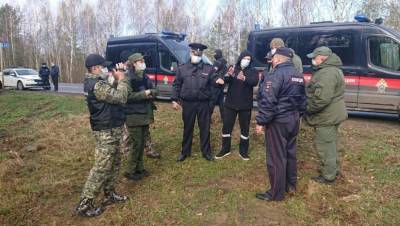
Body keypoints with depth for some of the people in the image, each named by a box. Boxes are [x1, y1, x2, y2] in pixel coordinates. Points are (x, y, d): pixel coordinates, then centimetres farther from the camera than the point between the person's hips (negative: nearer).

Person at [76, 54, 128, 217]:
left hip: (111, 128, 11)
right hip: (107, 131, -11)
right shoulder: (97, 85, -23)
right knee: (102, 167, -4)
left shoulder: (95, 82, 11)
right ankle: (84, 205, 5)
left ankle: (109, 194, 32)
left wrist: (116, 80, 5)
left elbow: (112, 95, 15)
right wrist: (122, 79, -10)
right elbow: (121, 98, -23)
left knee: (114, 163, 19)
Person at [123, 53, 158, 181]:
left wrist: (151, 93, -4)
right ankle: (130, 171, 10)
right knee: (136, 143, -3)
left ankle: (139, 168, 26)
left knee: (142, 143, 13)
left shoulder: (145, 77, 13)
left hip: (145, 114, 8)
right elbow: (128, 96, -20)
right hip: (134, 115, -7)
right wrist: (144, 94, -20)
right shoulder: (129, 78, -11)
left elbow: (153, 91, 17)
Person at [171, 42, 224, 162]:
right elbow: (176, 85, 6)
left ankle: (206, 152, 23)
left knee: (205, 128, 8)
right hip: (188, 103, 0)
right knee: (187, 128, 12)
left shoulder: (208, 68, 3)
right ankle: (185, 152, 27)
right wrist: (174, 99, 0)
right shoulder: (182, 68, 5)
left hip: (203, 103, 0)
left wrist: (217, 80, -29)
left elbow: (213, 80, -5)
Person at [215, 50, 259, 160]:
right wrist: (228, 75, -37)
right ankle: (225, 149, 21)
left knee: (245, 128, 8)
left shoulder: (253, 71, 0)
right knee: (226, 126, 6)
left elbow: (254, 82, -21)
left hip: (245, 105, -1)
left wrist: (244, 79, -41)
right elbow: (225, 80, -13)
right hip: (230, 103, 1)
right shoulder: (233, 68, 4)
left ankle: (243, 151, 22)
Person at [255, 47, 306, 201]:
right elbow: (302, 100, 20)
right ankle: (291, 185, 34)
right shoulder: (298, 75, 12)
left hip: (278, 121, -9)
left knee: (276, 157, 0)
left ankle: (276, 193, 10)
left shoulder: (276, 74, -17)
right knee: (290, 152, 20)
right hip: (294, 119, 9)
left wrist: (261, 122, -17)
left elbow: (268, 101, -23)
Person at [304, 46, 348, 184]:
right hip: (332, 115, 11)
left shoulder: (327, 73, -24)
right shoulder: (332, 69, 13)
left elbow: (322, 98, -32)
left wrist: (308, 110, -18)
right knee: (330, 144, 23)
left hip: (326, 117, -11)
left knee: (324, 146, 1)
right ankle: (334, 169, 38)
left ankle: (328, 176, 14)